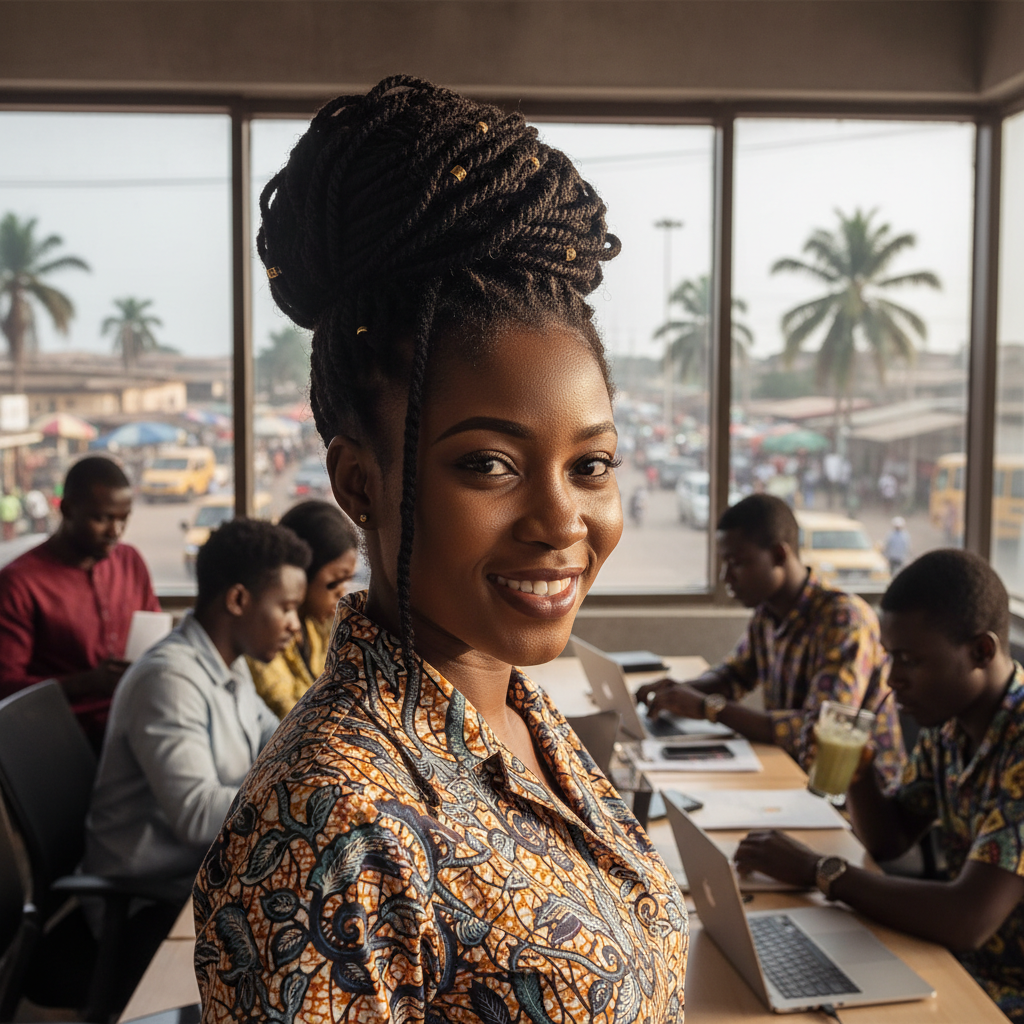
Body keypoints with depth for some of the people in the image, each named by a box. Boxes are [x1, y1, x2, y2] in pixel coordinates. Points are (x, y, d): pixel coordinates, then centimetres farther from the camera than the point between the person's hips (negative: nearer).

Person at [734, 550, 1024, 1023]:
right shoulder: (948, 723, 0)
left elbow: (968, 920, -31)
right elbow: (889, 840, 10)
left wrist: (819, 871, -21)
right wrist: (855, 768, -11)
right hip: (958, 966, 7)